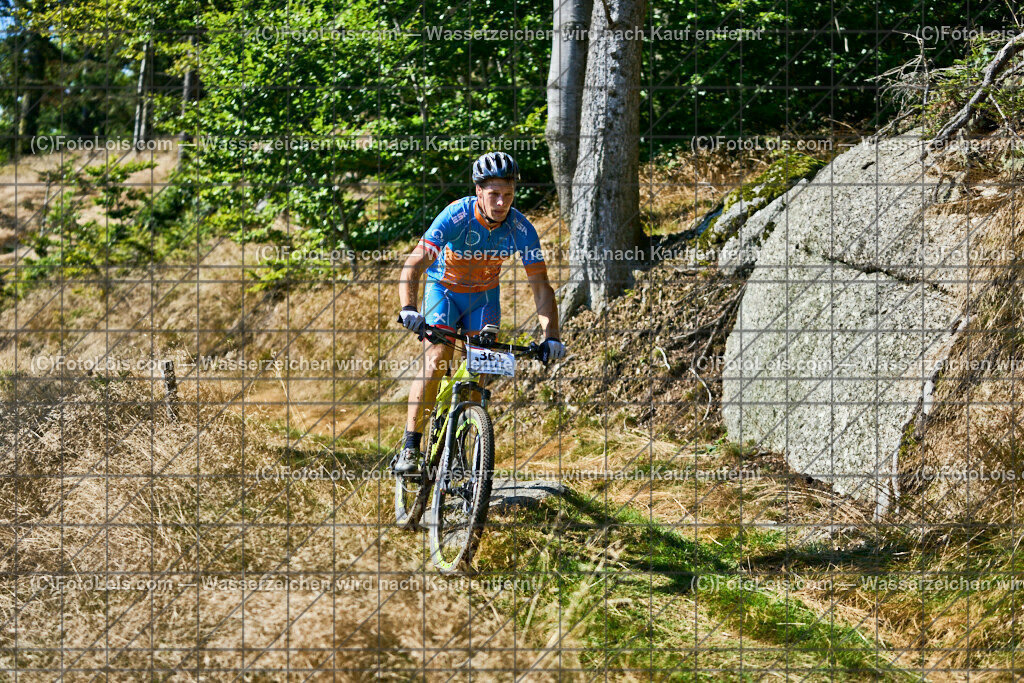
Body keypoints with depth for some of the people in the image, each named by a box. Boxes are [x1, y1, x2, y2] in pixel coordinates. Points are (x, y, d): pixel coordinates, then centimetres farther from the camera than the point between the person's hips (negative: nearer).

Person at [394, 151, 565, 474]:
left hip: (484, 296, 3)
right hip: (443, 290, -3)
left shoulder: (521, 229, -23)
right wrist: (409, 309, -53)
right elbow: (413, 266, -36)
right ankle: (410, 448, -19)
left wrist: (551, 336, -30)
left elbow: (541, 287, -18)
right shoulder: (455, 217, -31)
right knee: (436, 360, -22)